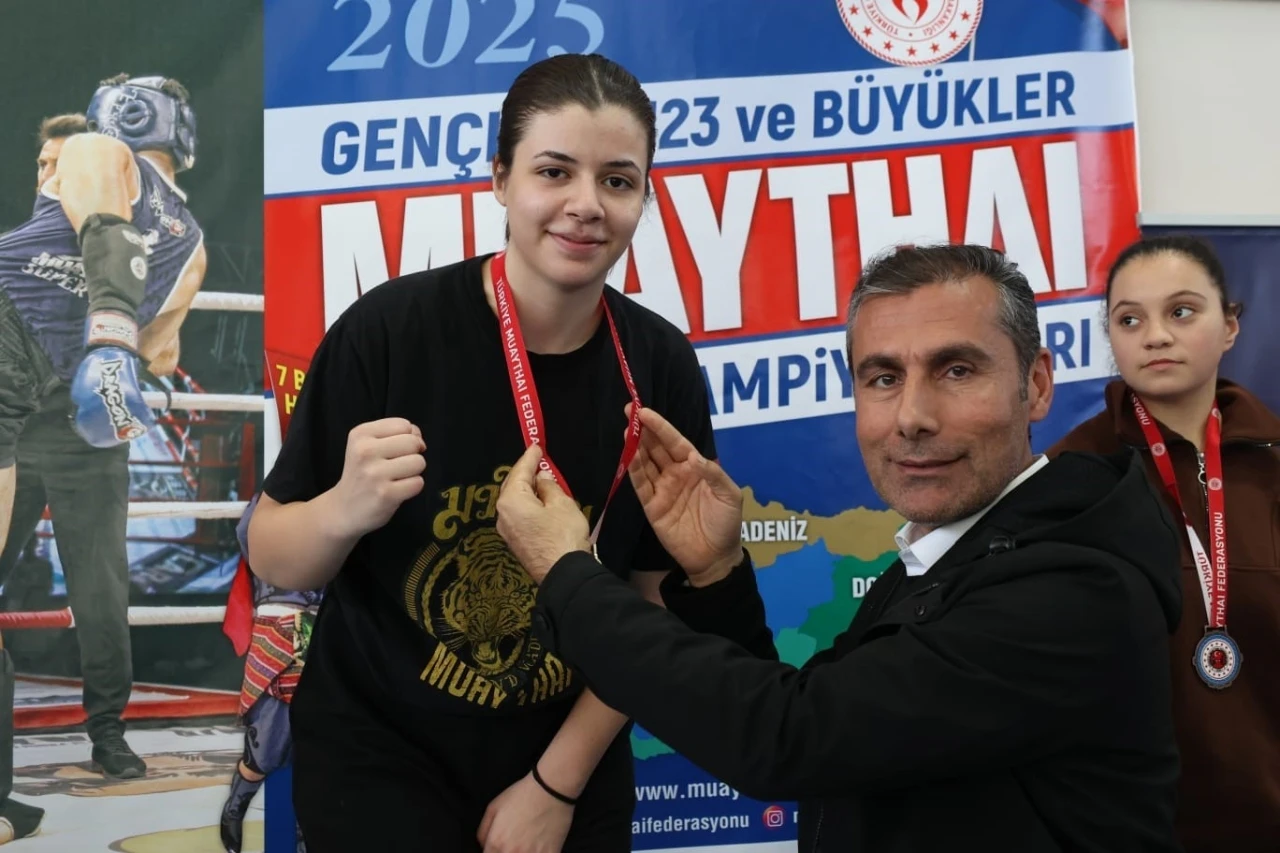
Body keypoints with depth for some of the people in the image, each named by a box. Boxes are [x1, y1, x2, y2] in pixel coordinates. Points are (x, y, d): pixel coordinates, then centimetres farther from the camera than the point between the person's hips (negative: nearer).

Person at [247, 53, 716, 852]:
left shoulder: (663, 367, -12)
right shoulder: (389, 328, -20)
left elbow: (656, 600, -4)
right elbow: (274, 562, -11)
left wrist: (558, 783, -4)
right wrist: (348, 508, -31)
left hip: (572, 764, 3)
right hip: (376, 755, -2)